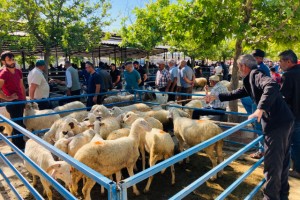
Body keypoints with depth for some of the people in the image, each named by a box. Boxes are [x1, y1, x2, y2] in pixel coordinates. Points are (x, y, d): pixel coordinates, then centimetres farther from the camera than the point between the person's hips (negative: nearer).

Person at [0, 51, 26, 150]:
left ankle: (17, 145, 34)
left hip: (20, 102, 8)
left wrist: (24, 99, 16)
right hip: (12, 103, -8)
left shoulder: (18, 71, 9)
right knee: (18, 125, -1)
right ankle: (19, 146, 14)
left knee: (19, 124, 18)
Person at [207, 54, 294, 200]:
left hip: (277, 123, -10)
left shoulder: (255, 74, -11)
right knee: (281, 161, 22)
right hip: (284, 121, 10)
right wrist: (217, 97, 30)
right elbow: (238, 93, 27)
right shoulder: (251, 79, 18)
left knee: (272, 163, 1)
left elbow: (272, 86, -30)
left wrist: (260, 109, -35)